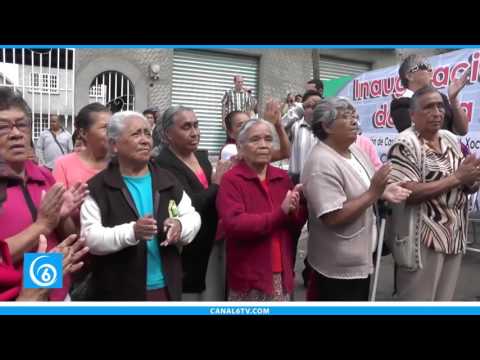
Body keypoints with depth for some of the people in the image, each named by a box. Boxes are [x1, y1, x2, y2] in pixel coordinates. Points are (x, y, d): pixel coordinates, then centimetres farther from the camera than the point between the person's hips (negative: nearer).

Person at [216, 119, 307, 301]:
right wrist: (280, 213, -20)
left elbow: (297, 225, 7)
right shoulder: (231, 180, -10)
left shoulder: (283, 177, 7)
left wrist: (295, 212, -15)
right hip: (249, 278, -5)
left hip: (282, 275, 5)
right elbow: (234, 225, -23)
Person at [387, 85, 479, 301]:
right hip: (422, 241, -7)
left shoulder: (452, 140, 8)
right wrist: (456, 178, -20)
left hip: (455, 238, 7)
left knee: (445, 299, 20)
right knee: (418, 300, 7)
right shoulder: (405, 144, -14)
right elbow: (408, 193, -23)